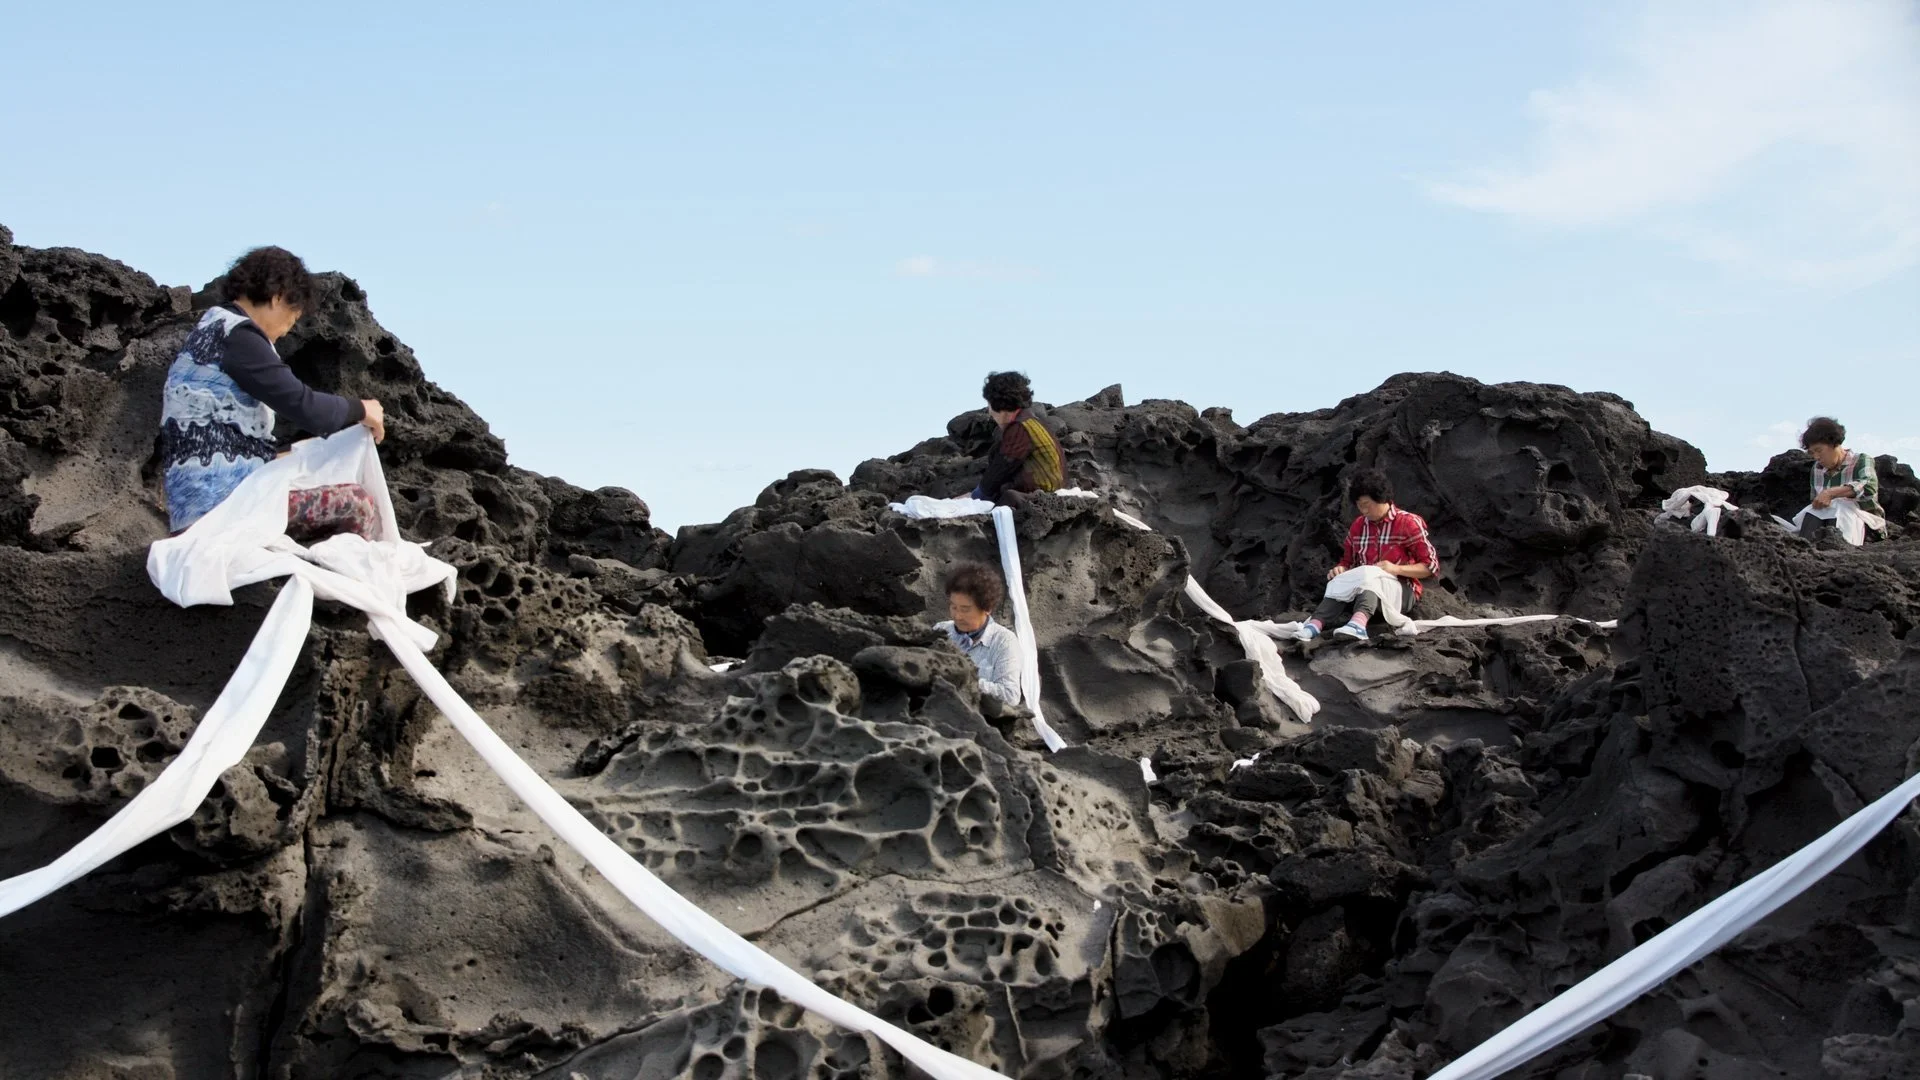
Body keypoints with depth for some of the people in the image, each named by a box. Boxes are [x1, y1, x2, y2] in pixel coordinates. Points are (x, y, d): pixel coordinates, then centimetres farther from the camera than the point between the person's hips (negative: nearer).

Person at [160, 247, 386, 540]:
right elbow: (304, 408, -14)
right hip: (224, 503, -11)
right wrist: (359, 410, 3)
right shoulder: (236, 334, -10)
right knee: (355, 503, -8)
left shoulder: (213, 329, 21)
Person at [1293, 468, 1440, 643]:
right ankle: (1316, 623, -53)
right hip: (1365, 590, 5)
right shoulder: (1358, 525, 10)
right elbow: (1348, 562, 20)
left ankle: (1359, 622, -66)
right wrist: (1341, 570, -5)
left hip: (1402, 590, -5)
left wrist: (1397, 569, -22)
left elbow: (1432, 566, -7)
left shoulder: (1409, 523, -5)